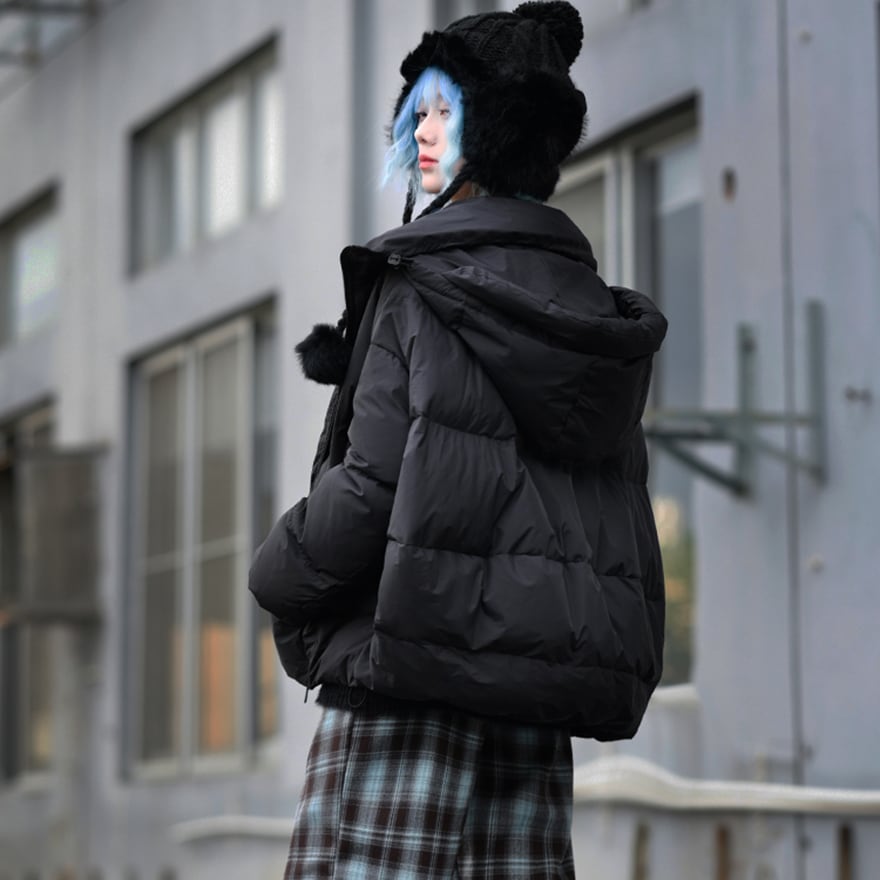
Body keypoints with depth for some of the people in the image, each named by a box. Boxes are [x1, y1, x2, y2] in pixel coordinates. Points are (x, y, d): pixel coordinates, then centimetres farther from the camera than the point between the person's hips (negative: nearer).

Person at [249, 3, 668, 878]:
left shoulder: (427, 284, -6)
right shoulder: (588, 307, 17)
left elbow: (373, 479, -12)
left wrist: (280, 576, 5)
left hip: (420, 652, -8)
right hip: (537, 675, 8)